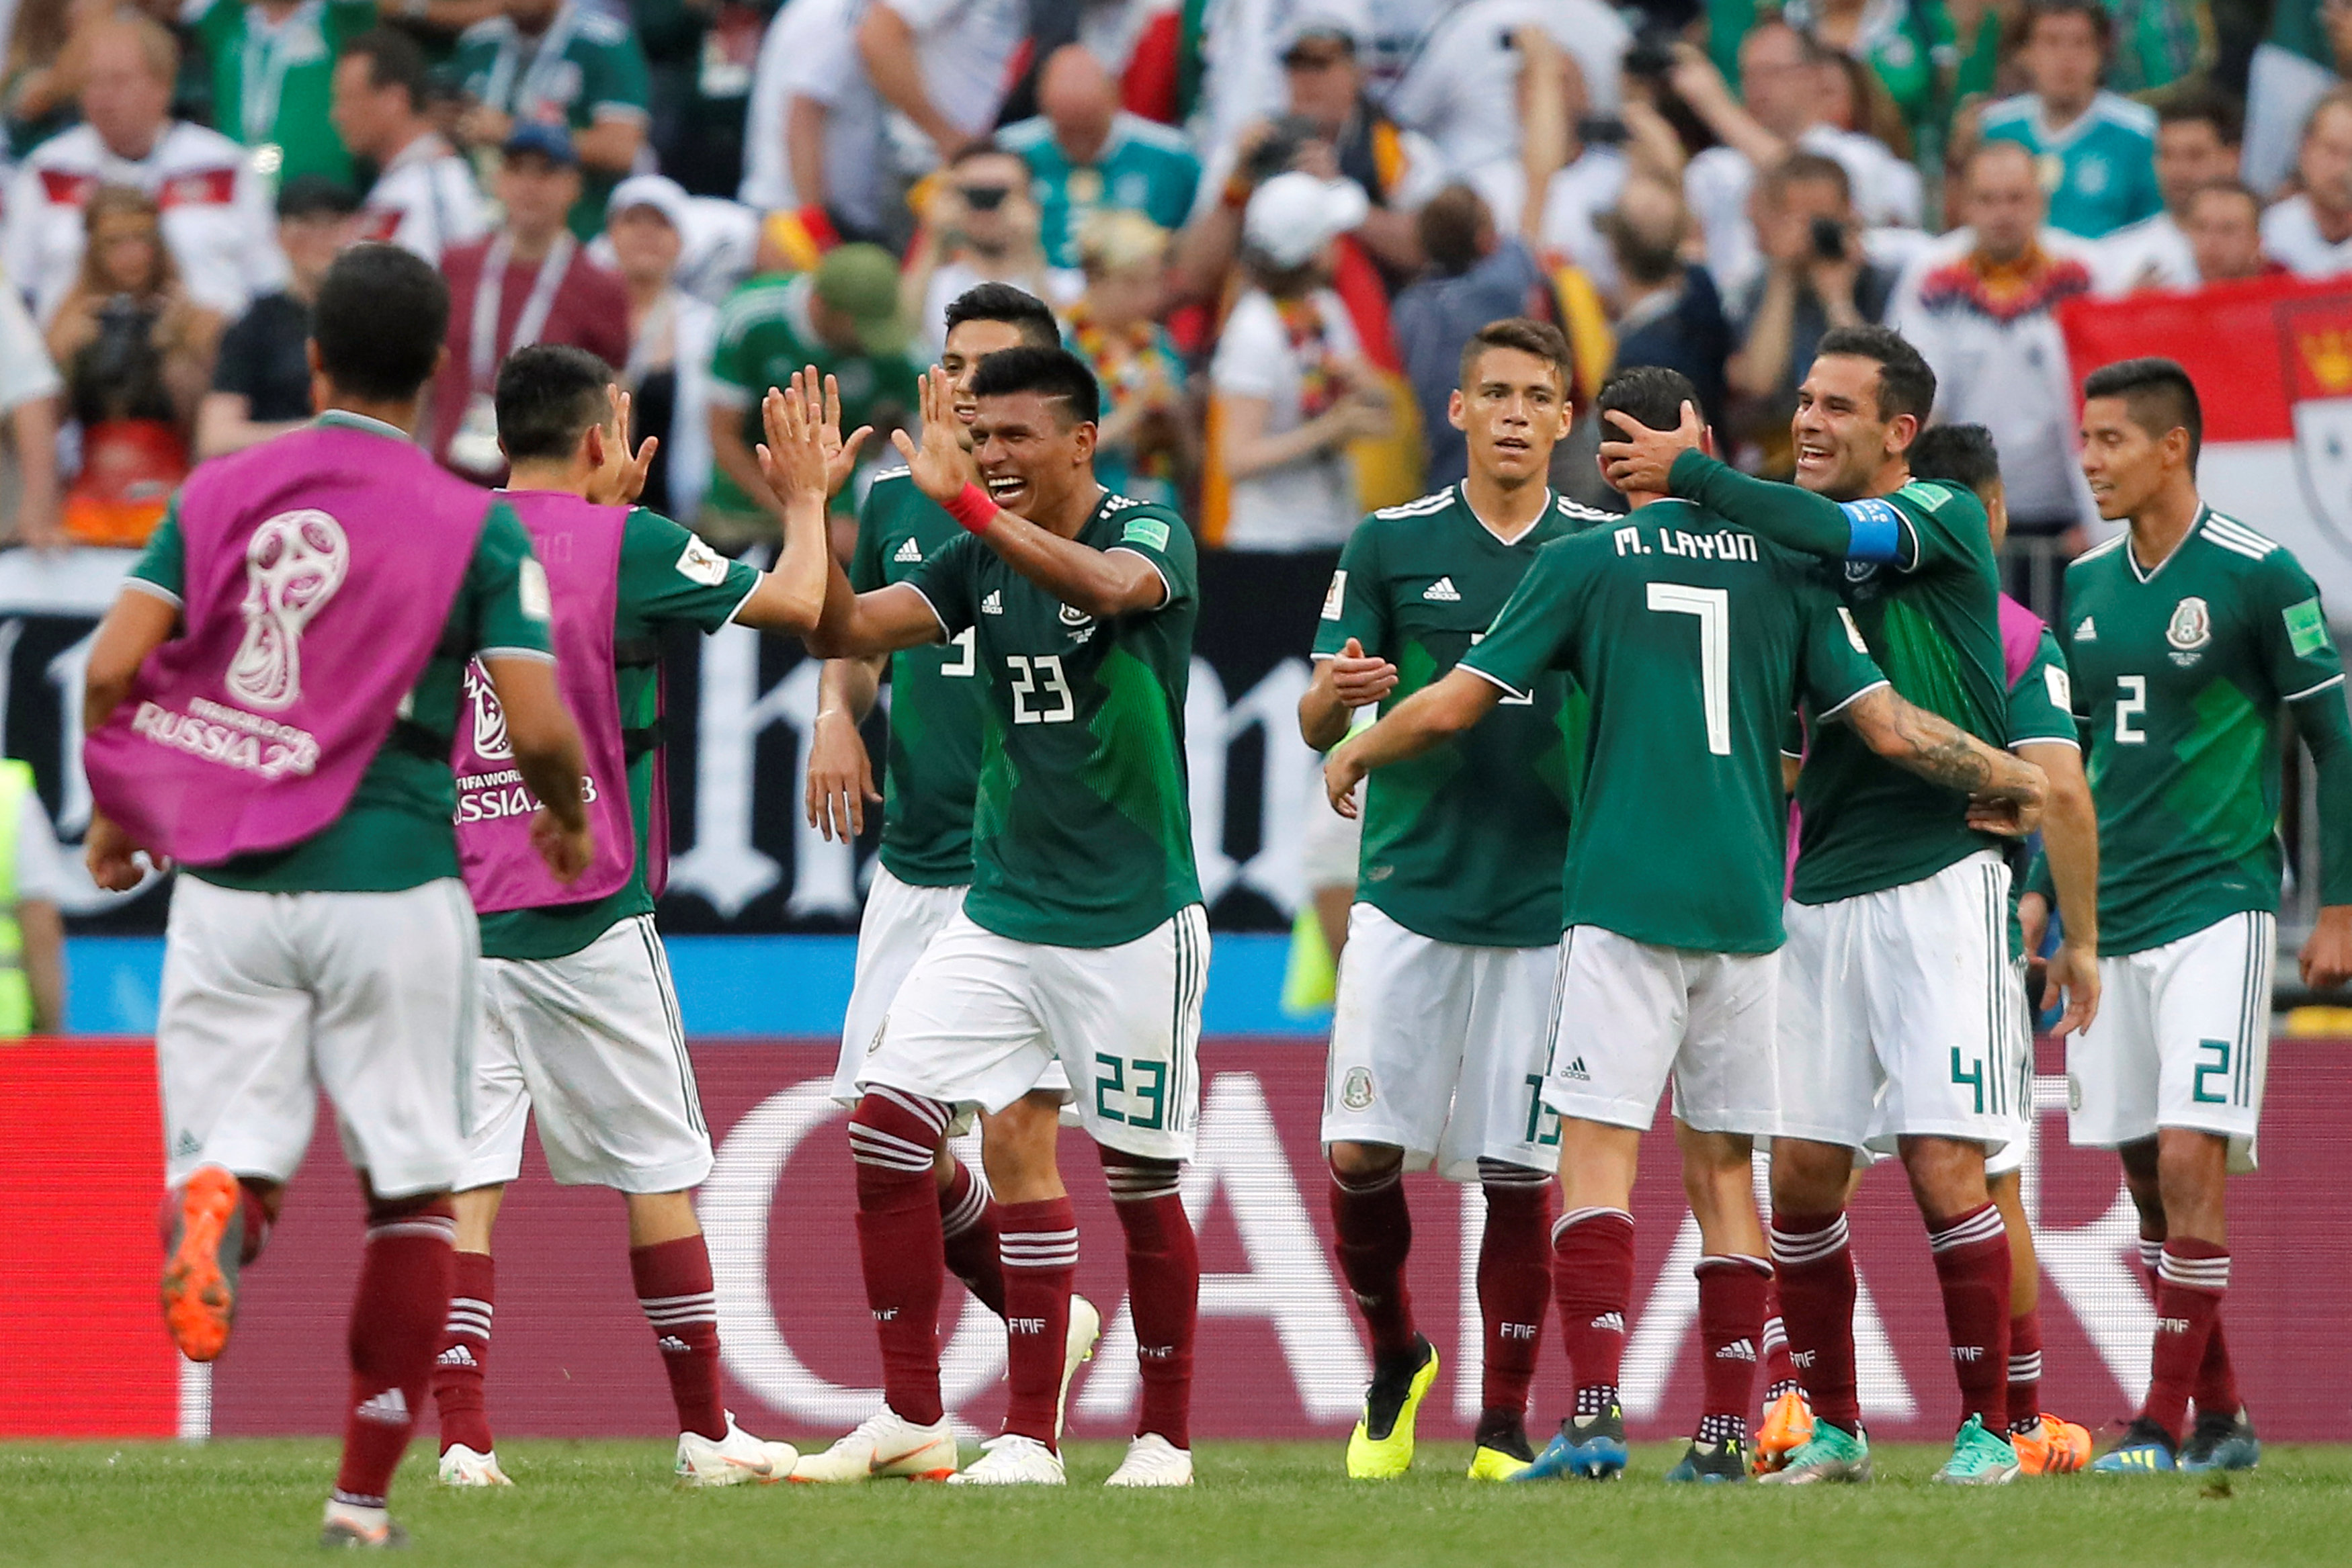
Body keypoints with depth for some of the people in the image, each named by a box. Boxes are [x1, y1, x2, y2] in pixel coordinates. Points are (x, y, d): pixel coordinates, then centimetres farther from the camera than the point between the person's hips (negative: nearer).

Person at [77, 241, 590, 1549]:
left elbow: (114, 669, -3)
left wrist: (116, 815, 14)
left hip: (226, 888, 2)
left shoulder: (220, 494, 5)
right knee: (413, 1191, 10)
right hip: (389, 888, -2)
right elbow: (539, 726, -10)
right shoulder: (475, 527, -3)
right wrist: (570, 817, 12)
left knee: (239, 1149, 7)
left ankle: (219, 1207, -31)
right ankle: (365, 1492, 8)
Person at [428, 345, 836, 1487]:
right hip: (585, 917, -3)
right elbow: (798, 603, 1)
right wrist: (802, 499, 19)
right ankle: (704, 1433, 14)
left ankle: (462, 1437, -11)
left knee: (460, 1177, -1)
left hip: (454, 909, 3)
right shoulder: (626, 545, -6)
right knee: (659, 1172, 8)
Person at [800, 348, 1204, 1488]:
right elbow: (843, 632, 1)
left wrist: (963, 499, -42)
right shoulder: (981, 559, 7)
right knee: (886, 1123, -8)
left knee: (1140, 1181, 2)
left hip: (1133, 921, -5)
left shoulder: (1150, 537, -11)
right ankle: (911, 1418, -1)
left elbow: (1108, 585, -34)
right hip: (999, 909, 5)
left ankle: (1166, 1438, 18)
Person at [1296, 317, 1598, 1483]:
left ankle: (1505, 1424, 7)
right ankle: (1394, 1361, 18)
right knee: (1361, 1151, -6)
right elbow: (1318, 723, 5)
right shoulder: (1391, 544, 5)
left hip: (1548, 900, 0)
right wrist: (1337, 694, -18)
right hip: (1409, 893, 0)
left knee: (1518, 1172, -1)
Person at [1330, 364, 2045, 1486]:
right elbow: (1889, 729, 5)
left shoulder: (1586, 562, 1)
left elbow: (1455, 706, 4)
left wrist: (1354, 756, 24)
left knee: (1597, 1151, -7)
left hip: (1623, 898, -3)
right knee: (1724, 1164, 10)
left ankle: (1595, 1410, -21)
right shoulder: (1785, 568, 8)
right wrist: (2017, 784, 21)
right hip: (1746, 908, 3)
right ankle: (1726, 1428, 7)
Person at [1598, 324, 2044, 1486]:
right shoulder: (1790, 532, 15)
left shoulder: (1945, 518, -3)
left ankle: (1988, 1425, -1)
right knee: (1800, 1174, 2)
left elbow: (1837, 535, -23)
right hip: (1822, 889, 6)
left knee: (1944, 1165, -10)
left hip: (1937, 876, -6)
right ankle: (1834, 1429, 13)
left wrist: (1693, 476, -17)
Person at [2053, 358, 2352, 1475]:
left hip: (2216, 909, -6)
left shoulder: (2257, 578, -7)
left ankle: (2166, 1421, -12)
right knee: (2144, 1175, 6)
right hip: (2109, 920, 6)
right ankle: (2221, 1414, 15)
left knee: (2190, 1160, -13)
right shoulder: (2088, 584, 11)